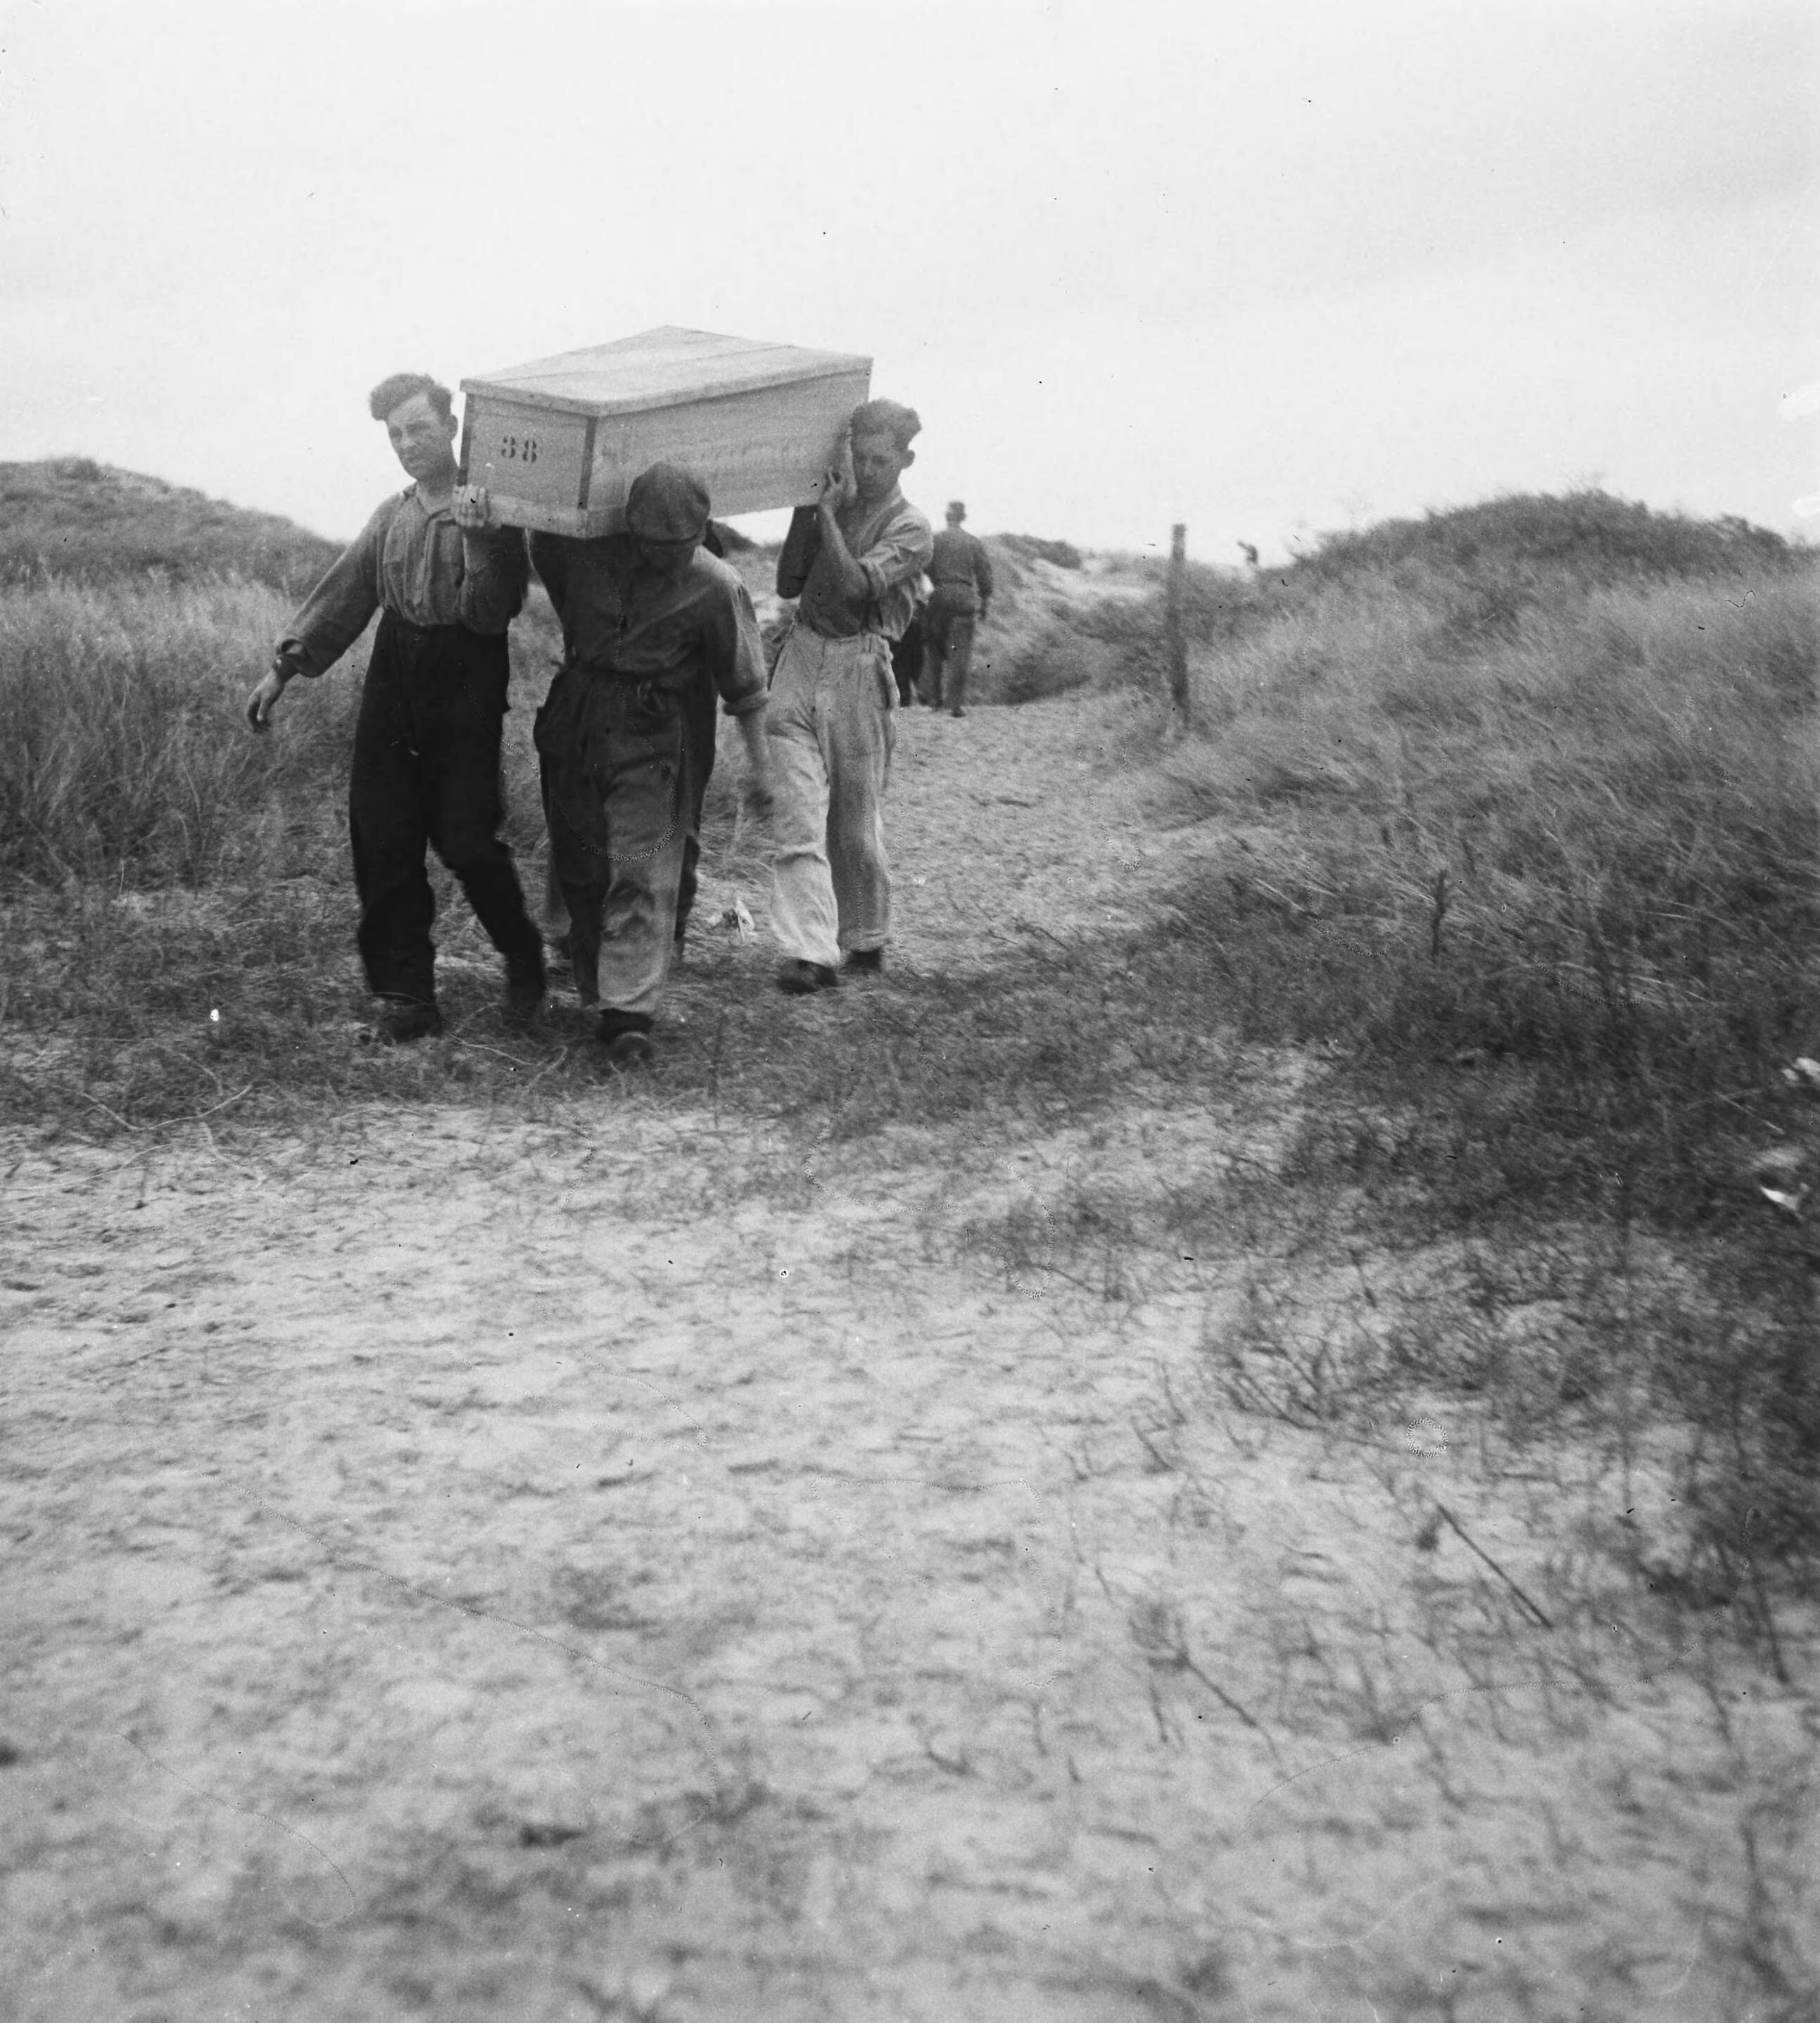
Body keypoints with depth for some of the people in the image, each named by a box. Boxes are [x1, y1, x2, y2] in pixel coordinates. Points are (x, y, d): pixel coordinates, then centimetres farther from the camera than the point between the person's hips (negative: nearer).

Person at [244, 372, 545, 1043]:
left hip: (466, 692, -5)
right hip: (392, 689, 5)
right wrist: (285, 667, 6)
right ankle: (405, 994, 13)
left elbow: (493, 613, -14)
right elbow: (343, 593, 12)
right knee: (384, 846, 2)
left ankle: (523, 957, 19)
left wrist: (475, 534, -23)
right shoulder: (392, 516, 12)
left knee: (466, 841, -8)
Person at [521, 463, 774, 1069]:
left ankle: (628, 1014, -13)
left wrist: (760, 764, 1)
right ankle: (593, 981, 33)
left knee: (642, 875, -11)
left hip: (651, 733, -3)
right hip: (573, 720, 4)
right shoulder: (581, 550, -1)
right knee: (577, 864, 12)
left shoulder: (716, 586, -6)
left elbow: (745, 687, 0)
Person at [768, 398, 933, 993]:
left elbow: (856, 585, -16)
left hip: (858, 672, -3)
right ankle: (810, 953, -12)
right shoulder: (832, 506, 13)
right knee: (797, 815, -9)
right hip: (800, 660, 3)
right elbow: (788, 585, 9)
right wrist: (805, 513, 0)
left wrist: (827, 514, -13)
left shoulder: (910, 529, -1)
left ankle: (867, 939, 29)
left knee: (856, 821, 7)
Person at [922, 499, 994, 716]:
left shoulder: (934, 539, 2)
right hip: (965, 597, 0)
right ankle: (956, 704, -2)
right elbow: (985, 575, 5)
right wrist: (984, 606, 12)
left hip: (939, 596, 0)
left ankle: (933, 698, 14)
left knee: (934, 649, 14)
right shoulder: (975, 542, 5)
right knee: (959, 652, 1)